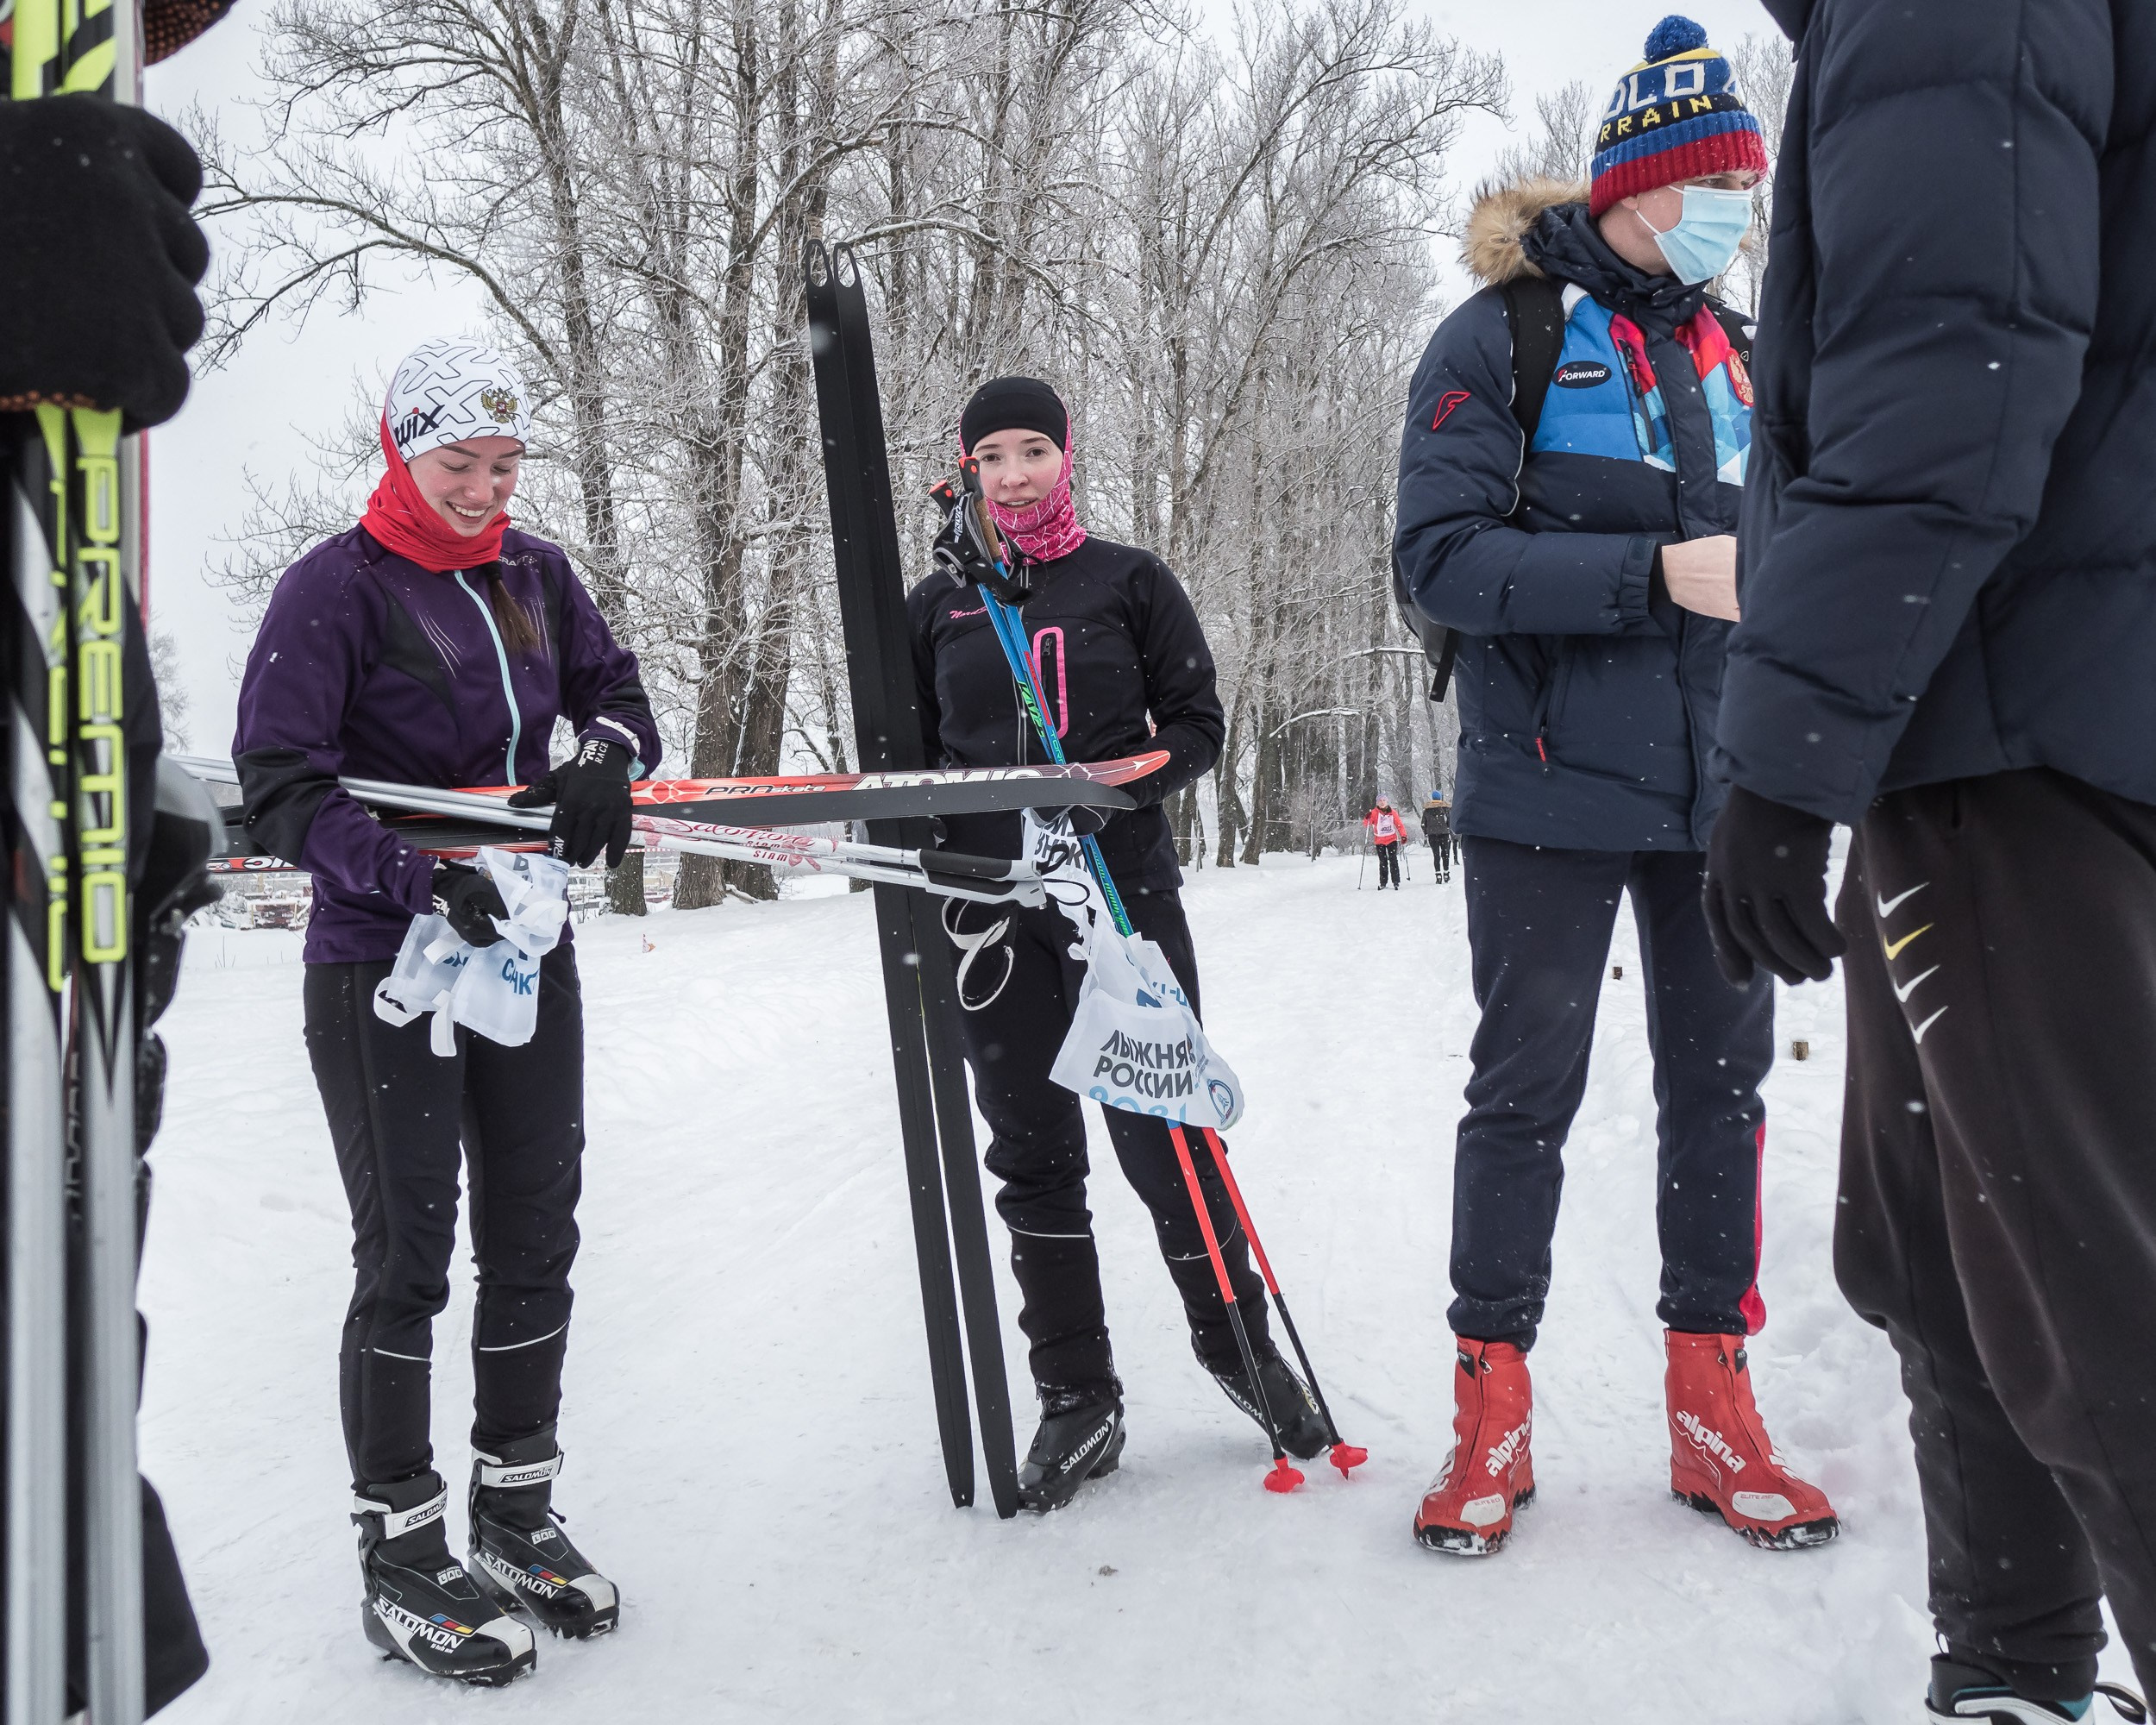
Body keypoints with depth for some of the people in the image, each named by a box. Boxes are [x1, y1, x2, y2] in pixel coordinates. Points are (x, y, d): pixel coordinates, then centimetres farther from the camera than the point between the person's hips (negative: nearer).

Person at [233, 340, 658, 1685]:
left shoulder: (535, 572, 7)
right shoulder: (336, 588, -10)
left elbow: (614, 686, 16)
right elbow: (278, 786, -15)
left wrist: (609, 755, -8)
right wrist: (424, 875, -28)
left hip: (527, 945, 6)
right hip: (382, 967, -6)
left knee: (536, 1235, 10)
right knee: (409, 1254, -1)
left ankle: (518, 1519, 27)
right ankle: (402, 1556, 14)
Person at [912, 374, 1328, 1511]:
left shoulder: (1130, 582, 5)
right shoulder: (936, 605, 11)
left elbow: (1195, 722, 5)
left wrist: (1134, 776, -14)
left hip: (1125, 891, -2)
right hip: (995, 909, 2)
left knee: (1164, 1136, 0)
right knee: (1032, 1152, 4)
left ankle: (1238, 1341, 22)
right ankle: (1077, 1397, 14)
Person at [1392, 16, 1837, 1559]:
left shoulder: (1726, 350, 15)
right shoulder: (1504, 336, -4)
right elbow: (1444, 558, -15)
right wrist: (1658, 573, -22)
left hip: (1721, 788, 6)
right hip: (1554, 787, -6)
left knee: (1722, 1083, 8)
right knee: (1526, 1094, 2)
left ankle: (1713, 1414, 20)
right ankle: (1492, 1420, 15)